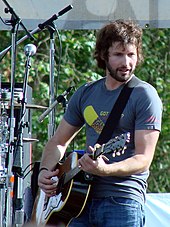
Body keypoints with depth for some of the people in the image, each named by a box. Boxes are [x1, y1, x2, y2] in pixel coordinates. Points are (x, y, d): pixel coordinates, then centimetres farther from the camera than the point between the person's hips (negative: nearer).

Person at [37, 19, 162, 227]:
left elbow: (144, 159, -11)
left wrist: (104, 170, -27)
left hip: (122, 202, -5)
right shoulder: (85, 94, 14)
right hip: (82, 198, 5)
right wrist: (45, 171, 4)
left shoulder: (144, 96, -4)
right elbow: (58, 142, 24)